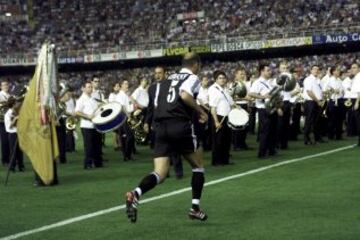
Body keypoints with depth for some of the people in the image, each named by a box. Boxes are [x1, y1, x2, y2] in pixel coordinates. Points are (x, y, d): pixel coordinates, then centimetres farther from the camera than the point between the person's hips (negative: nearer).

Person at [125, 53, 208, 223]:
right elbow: (185, 95, -16)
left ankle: (135, 193, -30)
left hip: (161, 127, 5)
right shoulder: (193, 78, 5)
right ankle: (195, 208, 13)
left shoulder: (167, 80, 24)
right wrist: (200, 111, -4)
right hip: (181, 126, -5)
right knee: (198, 166, 17)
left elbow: (156, 105, 20)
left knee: (160, 174, -1)